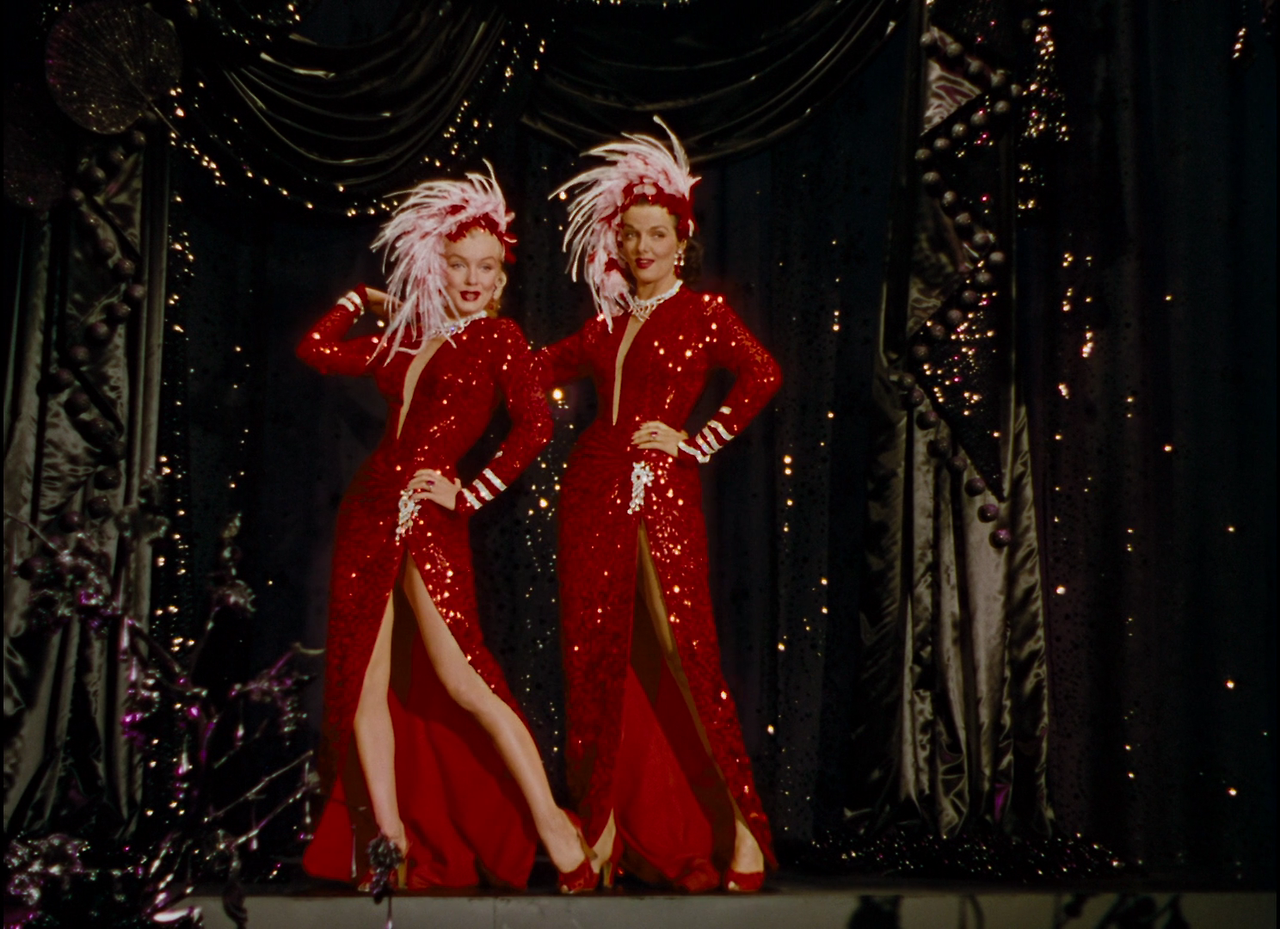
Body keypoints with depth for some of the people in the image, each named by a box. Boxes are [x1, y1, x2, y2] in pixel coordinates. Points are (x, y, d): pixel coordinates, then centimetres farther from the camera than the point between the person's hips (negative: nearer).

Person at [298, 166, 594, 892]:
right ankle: (390, 841, 11)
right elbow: (318, 350, 21)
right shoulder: (408, 338, 14)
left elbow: (536, 424, -11)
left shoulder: (499, 338, 1)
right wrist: (366, 300, 24)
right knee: (363, 683, 4)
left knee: (464, 681, -14)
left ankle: (551, 825, -6)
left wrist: (473, 493, -12)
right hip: (369, 517, 6)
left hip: (430, 522, -6)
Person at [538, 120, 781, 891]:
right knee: (596, 658, 3)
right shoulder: (606, 323, 18)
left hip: (663, 493, -5)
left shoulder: (702, 312, 4)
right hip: (594, 489, 5)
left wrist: (698, 442, -8)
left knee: (684, 653, -11)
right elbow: (535, 372, 22)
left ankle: (741, 830, -3)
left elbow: (763, 375, -8)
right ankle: (604, 833, 11)